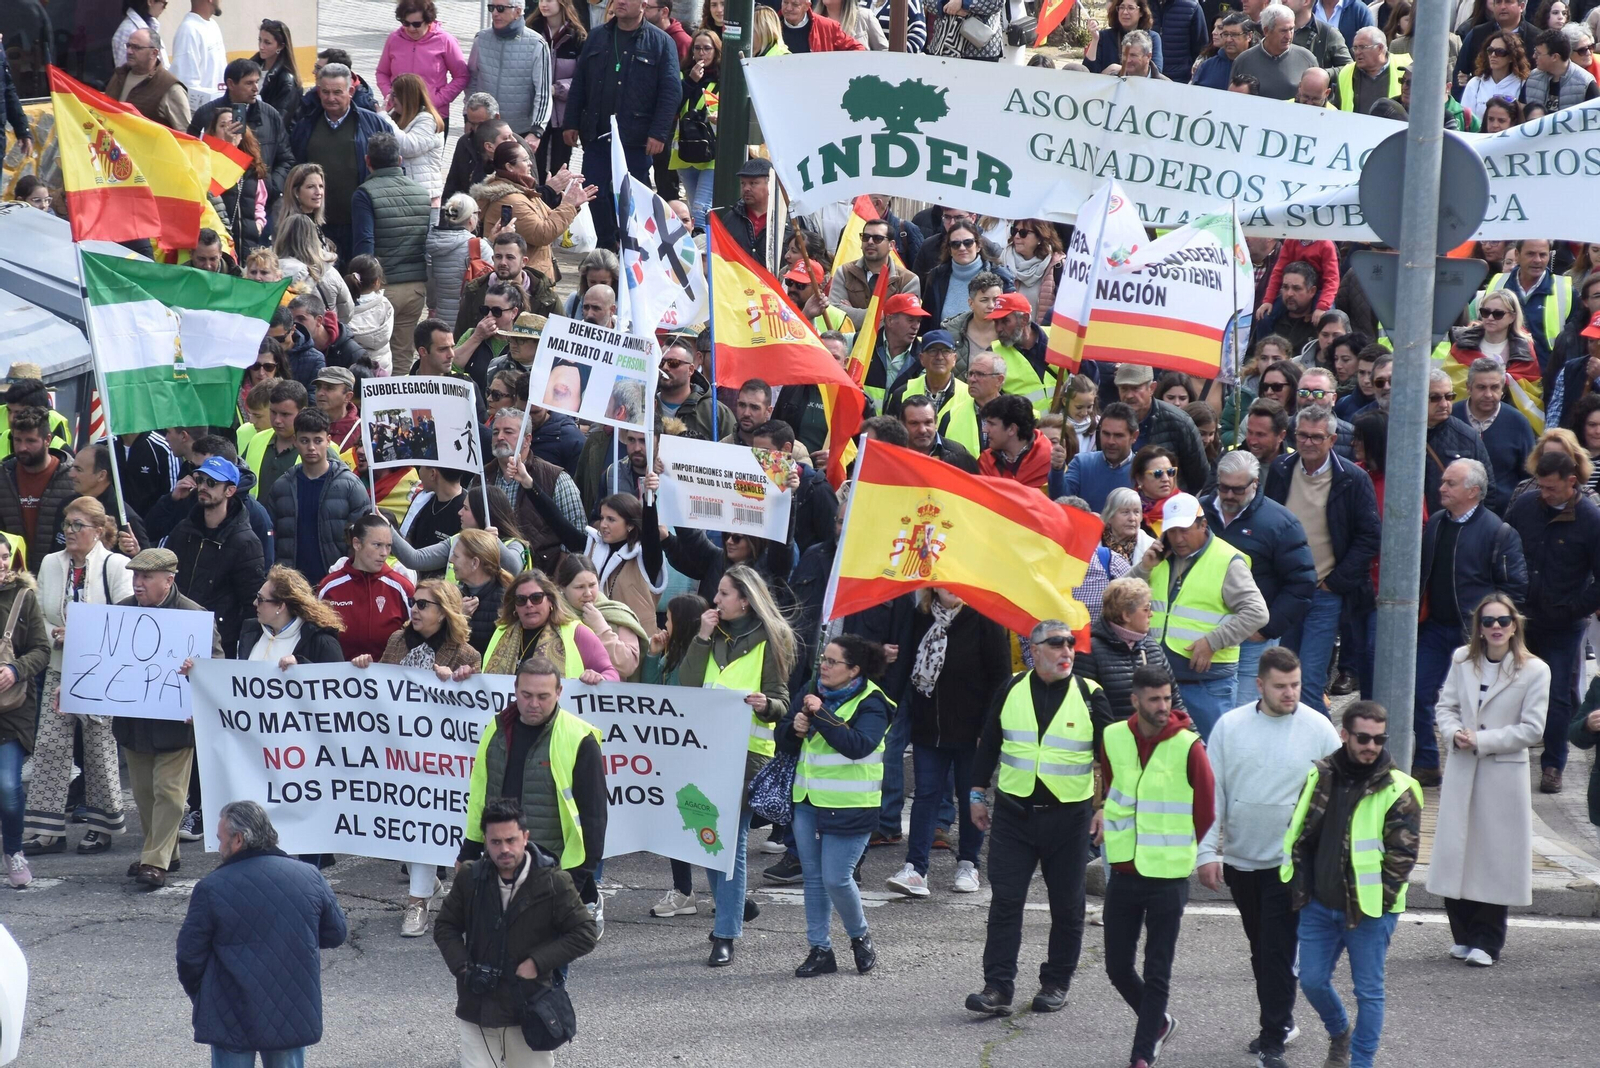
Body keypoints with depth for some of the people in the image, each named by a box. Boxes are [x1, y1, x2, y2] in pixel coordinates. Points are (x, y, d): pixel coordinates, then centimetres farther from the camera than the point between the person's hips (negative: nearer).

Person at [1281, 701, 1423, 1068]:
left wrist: (1375, 902, -15)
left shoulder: (1397, 790, -11)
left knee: (1368, 991, 3)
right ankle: (1339, 1033, 39)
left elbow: (1403, 853, -11)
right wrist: (1300, 886, 4)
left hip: (1369, 910, -5)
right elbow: (1299, 834, 12)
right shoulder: (1321, 776, 3)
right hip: (1319, 905, 5)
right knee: (1312, 981, 12)